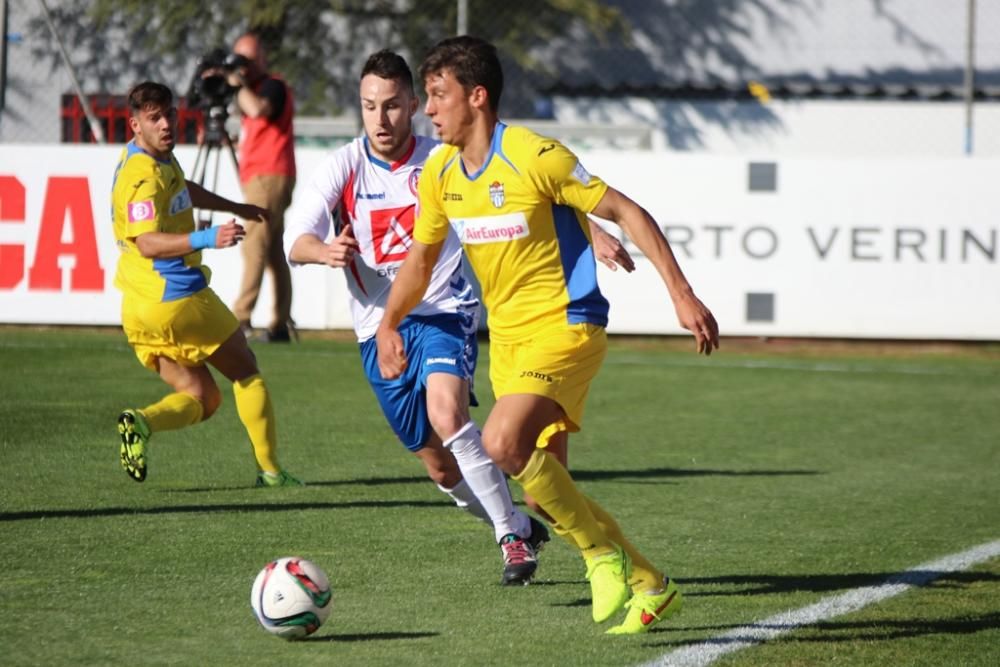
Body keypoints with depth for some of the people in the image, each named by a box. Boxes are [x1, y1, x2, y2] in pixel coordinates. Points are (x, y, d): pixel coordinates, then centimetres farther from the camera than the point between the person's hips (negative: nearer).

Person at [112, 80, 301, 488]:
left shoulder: (160, 157, 12)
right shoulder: (144, 175, -20)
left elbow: (185, 190, 33)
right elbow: (147, 242, -32)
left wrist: (236, 208, 42)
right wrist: (207, 239, -43)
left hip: (139, 310, 9)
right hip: (178, 299, -9)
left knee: (200, 397, 12)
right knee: (245, 373, 10)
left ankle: (142, 422, -16)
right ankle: (269, 469, 12)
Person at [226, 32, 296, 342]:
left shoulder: (274, 87, -6)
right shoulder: (254, 91, 23)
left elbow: (257, 109, -27)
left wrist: (239, 84, -13)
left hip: (269, 177, -10)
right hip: (258, 179, 10)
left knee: (255, 245, -17)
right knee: (273, 252, 7)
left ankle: (241, 318, -24)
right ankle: (280, 324, 6)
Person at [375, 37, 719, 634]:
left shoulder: (534, 156, -18)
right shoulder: (440, 174, 3)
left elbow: (627, 213, -14)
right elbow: (423, 256, 21)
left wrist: (682, 294, -18)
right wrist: (389, 324, 11)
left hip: (564, 328, -8)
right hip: (506, 339, 8)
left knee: (502, 442, -29)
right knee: (545, 493, 6)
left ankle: (603, 554, -11)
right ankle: (649, 585, 24)